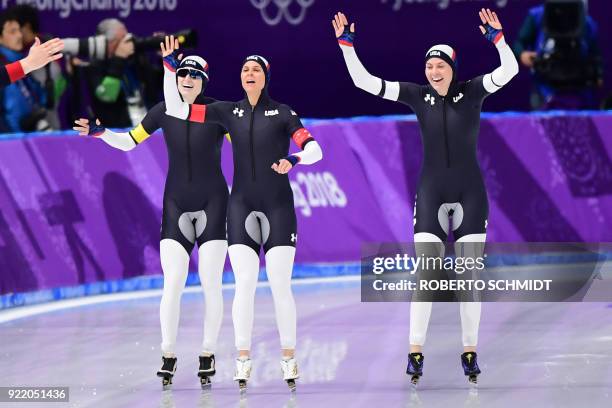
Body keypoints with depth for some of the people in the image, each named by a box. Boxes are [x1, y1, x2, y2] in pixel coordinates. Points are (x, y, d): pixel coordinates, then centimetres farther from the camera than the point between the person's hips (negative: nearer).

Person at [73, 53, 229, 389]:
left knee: (210, 283, -5)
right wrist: (100, 133, -8)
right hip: (176, 206, 2)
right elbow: (128, 142, 9)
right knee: (172, 283, -8)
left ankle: (208, 355, 7)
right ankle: (168, 356, 2)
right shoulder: (165, 111, 1)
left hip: (213, 204, -2)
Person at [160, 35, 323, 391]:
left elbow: (315, 149, -10)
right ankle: (243, 358, -1)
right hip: (242, 208, 2)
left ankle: (289, 358, 4)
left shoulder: (283, 113, 0)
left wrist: (294, 160, -31)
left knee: (281, 285, -4)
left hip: (279, 208, -2)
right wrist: (170, 67, -4)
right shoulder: (229, 112, 7)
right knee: (245, 284, -6)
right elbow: (176, 108, 5)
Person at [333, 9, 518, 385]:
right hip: (431, 193, 1)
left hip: (470, 193, -1)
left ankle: (470, 351, 9)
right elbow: (365, 82, -4)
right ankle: (416, 351, -7)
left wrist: (497, 38, -32)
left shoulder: (472, 92, -4)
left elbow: (509, 70, -18)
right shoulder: (418, 95, -1)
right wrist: (346, 44, -12)